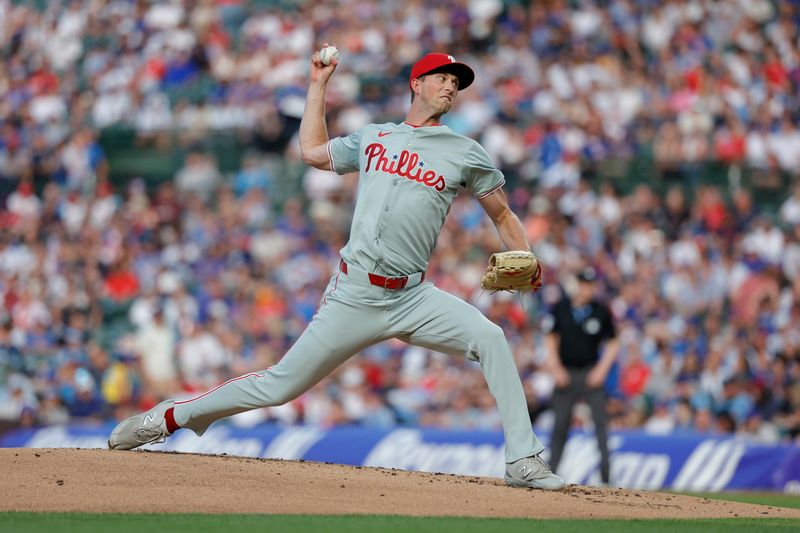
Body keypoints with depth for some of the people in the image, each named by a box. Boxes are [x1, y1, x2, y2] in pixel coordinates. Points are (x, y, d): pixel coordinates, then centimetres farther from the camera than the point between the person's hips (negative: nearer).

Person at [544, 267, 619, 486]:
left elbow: (612, 344, 5)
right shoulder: (560, 308, 1)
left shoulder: (601, 311, -2)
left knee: (601, 419, -12)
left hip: (591, 373, -1)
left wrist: (601, 369, -7)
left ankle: (605, 473, -13)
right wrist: (556, 368, -1)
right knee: (560, 424, 3)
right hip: (565, 373, 1)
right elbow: (551, 339, 8)